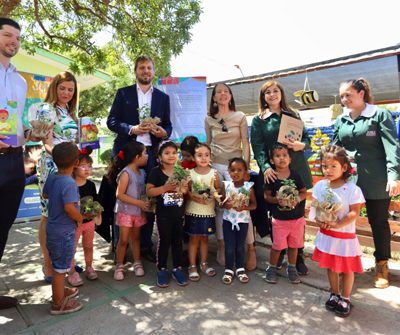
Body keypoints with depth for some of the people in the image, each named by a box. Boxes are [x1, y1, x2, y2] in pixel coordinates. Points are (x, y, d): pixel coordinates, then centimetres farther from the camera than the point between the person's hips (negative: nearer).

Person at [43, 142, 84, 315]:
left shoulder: (51, 178, 1)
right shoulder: (69, 183, -26)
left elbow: (45, 195, 18)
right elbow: (69, 208, -31)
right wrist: (80, 218, -13)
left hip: (52, 228, 8)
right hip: (64, 231, -8)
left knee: (57, 264, 23)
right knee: (60, 267, 6)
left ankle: (60, 291, 42)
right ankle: (59, 303, 21)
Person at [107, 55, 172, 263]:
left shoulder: (163, 97, 13)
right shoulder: (123, 93, 8)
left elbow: (168, 125, 13)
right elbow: (111, 121, 2)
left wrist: (164, 132, -10)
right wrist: (131, 129, -14)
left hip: (151, 152, 2)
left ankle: (145, 244, 15)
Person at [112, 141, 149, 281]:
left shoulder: (142, 172, 3)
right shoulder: (126, 173, -18)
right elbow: (120, 195, -21)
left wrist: (146, 203, -6)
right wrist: (140, 203, -24)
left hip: (139, 211, 6)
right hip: (125, 212, -6)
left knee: (136, 237, 17)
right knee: (123, 240, 4)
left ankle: (137, 263, 29)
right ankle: (119, 266, 21)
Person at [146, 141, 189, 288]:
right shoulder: (156, 171, -9)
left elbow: (186, 190, 12)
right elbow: (149, 191, -12)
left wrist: (184, 190, -11)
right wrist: (165, 188, -23)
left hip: (179, 212, 4)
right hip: (163, 213, -4)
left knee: (177, 241, 14)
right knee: (164, 241, 7)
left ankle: (177, 268, 28)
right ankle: (161, 269, 24)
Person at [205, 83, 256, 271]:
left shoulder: (240, 117, 2)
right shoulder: (209, 119, 8)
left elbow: (245, 144, -1)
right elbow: (208, 144, 12)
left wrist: (245, 167, -8)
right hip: (215, 166, 2)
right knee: (219, 207, 5)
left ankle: (251, 249, 3)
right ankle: (221, 247, 18)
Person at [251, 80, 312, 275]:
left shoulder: (293, 115, 13)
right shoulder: (258, 120, 5)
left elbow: (307, 137, 14)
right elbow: (258, 147, -5)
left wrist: (302, 145, -10)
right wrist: (265, 167, -21)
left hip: (297, 171, 2)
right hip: (274, 173, -2)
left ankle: (298, 257, 19)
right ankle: (277, 255, 24)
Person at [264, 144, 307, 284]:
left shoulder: (295, 175, -4)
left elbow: (304, 192, 3)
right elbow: (267, 196, -4)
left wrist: (298, 199, -17)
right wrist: (276, 200, -23)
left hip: (297, 217, 2)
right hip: (279, 218, -2)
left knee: (294, 245, 16)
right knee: (277, 245, 7)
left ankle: (291, 268, 36)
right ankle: (272, 268, 27)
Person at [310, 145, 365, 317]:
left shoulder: (352, 189, -17)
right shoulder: (320, 185, -5)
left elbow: (354, 212, -17)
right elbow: (314, 206, 1)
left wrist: (337, 224, -25)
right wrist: (318, 219, -17)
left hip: (345, 236, -4)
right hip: (326, 235, 4)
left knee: (347, 269, 12)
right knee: (330, 266, 18)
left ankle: (345, 299, 32)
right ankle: (334, 295, 38)